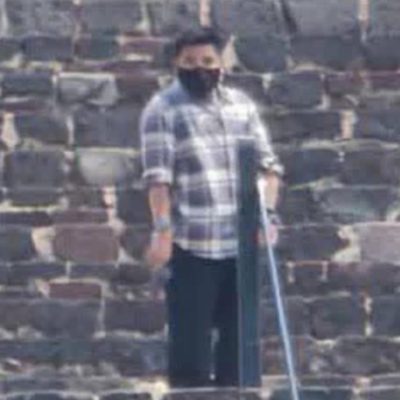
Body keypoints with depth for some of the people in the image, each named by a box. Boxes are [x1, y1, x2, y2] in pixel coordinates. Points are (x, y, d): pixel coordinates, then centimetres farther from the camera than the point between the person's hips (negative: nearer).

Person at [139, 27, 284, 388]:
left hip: (242, 242, 5)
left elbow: (268, 163, 11)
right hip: (191, 244, -5)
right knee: (192, 338, -2)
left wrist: (268, 213, -3)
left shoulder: (242, 103, 12)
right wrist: (162, 230, -20)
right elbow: (157, 176, -11)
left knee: (238, 334, 12)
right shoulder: (162, 109, -3)